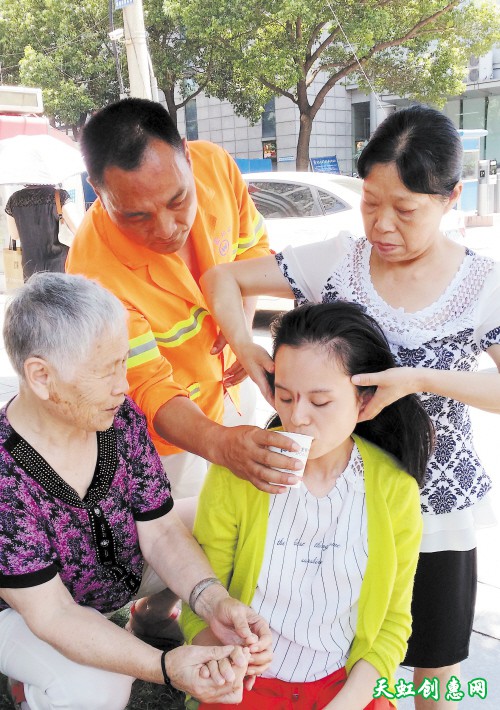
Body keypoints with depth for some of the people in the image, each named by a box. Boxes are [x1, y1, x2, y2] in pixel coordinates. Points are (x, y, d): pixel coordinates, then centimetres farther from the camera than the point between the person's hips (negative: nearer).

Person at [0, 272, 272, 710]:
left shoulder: (122, 418, -20)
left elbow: (160, 531, -14)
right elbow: (51, 613, -30)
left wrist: (214, 602, -32)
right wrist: (165, 667, -42)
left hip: (126, 569, 5)